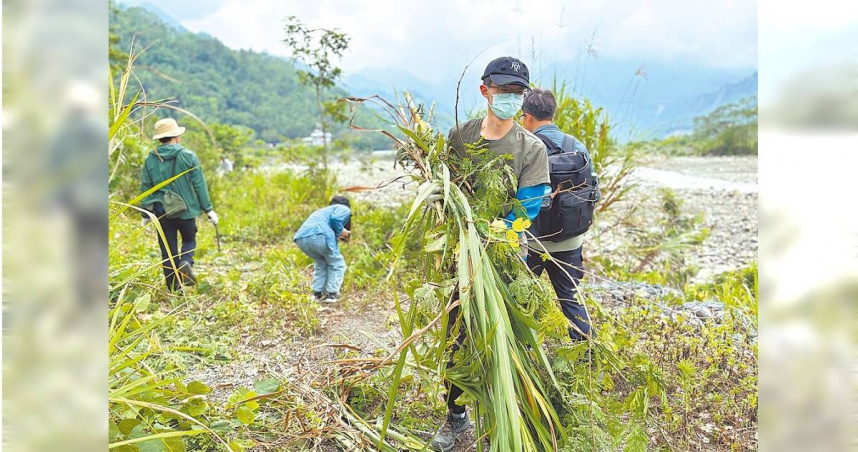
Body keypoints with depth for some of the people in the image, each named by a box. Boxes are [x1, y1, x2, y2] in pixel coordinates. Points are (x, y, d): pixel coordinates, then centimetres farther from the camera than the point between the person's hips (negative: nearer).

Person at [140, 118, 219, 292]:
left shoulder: (150, 159, 1)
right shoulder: (188, 156, -6)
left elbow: (145, 188, 7)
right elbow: (199, 185, -4)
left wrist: (146, 214, 17)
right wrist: (208, 209, 3)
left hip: (161, 211, 2)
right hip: (186, 209, -2)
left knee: (168, 250, 10)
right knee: (189, 240, 19)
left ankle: (174, 288, 11)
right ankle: (186, 263, -12)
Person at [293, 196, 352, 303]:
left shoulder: (322, 211, 42)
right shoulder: (344, 209, 20)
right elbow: (335, 219, -3)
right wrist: (340, 231, 12)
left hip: (301, 238, 7)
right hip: (319, 235, -7)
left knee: (321, 263, 28)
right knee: (337, 264, 15)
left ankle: (317, 293, 22)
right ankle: (332, 294, 9)